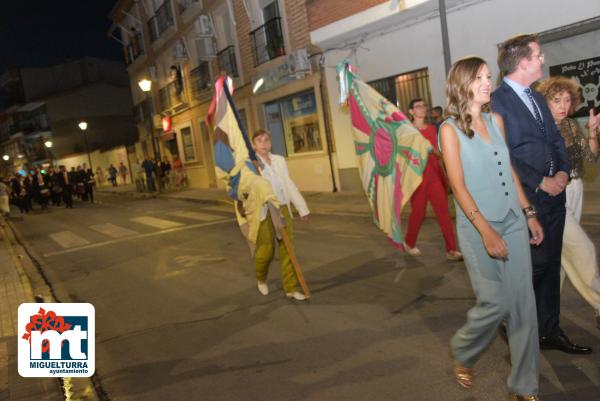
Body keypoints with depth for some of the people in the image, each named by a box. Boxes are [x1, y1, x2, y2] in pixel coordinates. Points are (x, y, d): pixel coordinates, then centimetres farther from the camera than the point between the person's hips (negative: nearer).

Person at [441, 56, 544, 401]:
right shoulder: (450, 129, -7)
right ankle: (462, 352, 29)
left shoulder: (496, 120, 10)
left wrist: (530, 213, 11)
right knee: (496, 304, -2)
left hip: (514, 222, 5)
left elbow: (509, 170, 14)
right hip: (478, 227, -5)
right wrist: (485, 231, -19)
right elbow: (458, 185, -13)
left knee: (523, 304, 5)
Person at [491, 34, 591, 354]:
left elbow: (556, 139, 18)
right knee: (535, 265, -3)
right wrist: (540, 182, -14)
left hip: (554, 195, 8)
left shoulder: (536, 98, 15)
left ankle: (549, 331, 28)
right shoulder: (496, 101, -13)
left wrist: (563, 172, 0)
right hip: (525, 199, -8)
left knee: (550, 266, 14)